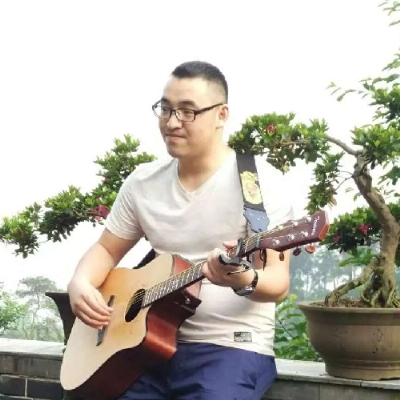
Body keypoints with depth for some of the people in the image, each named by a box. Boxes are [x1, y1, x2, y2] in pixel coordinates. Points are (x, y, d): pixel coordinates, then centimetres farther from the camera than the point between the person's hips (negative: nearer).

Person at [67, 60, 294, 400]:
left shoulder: (257, 180, -9)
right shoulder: (143, 182, 7)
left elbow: (278, 283, -13)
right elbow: (106, 250, 16)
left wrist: (243, 280, -35)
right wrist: (81, 284, -4)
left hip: (232, 347, -5)